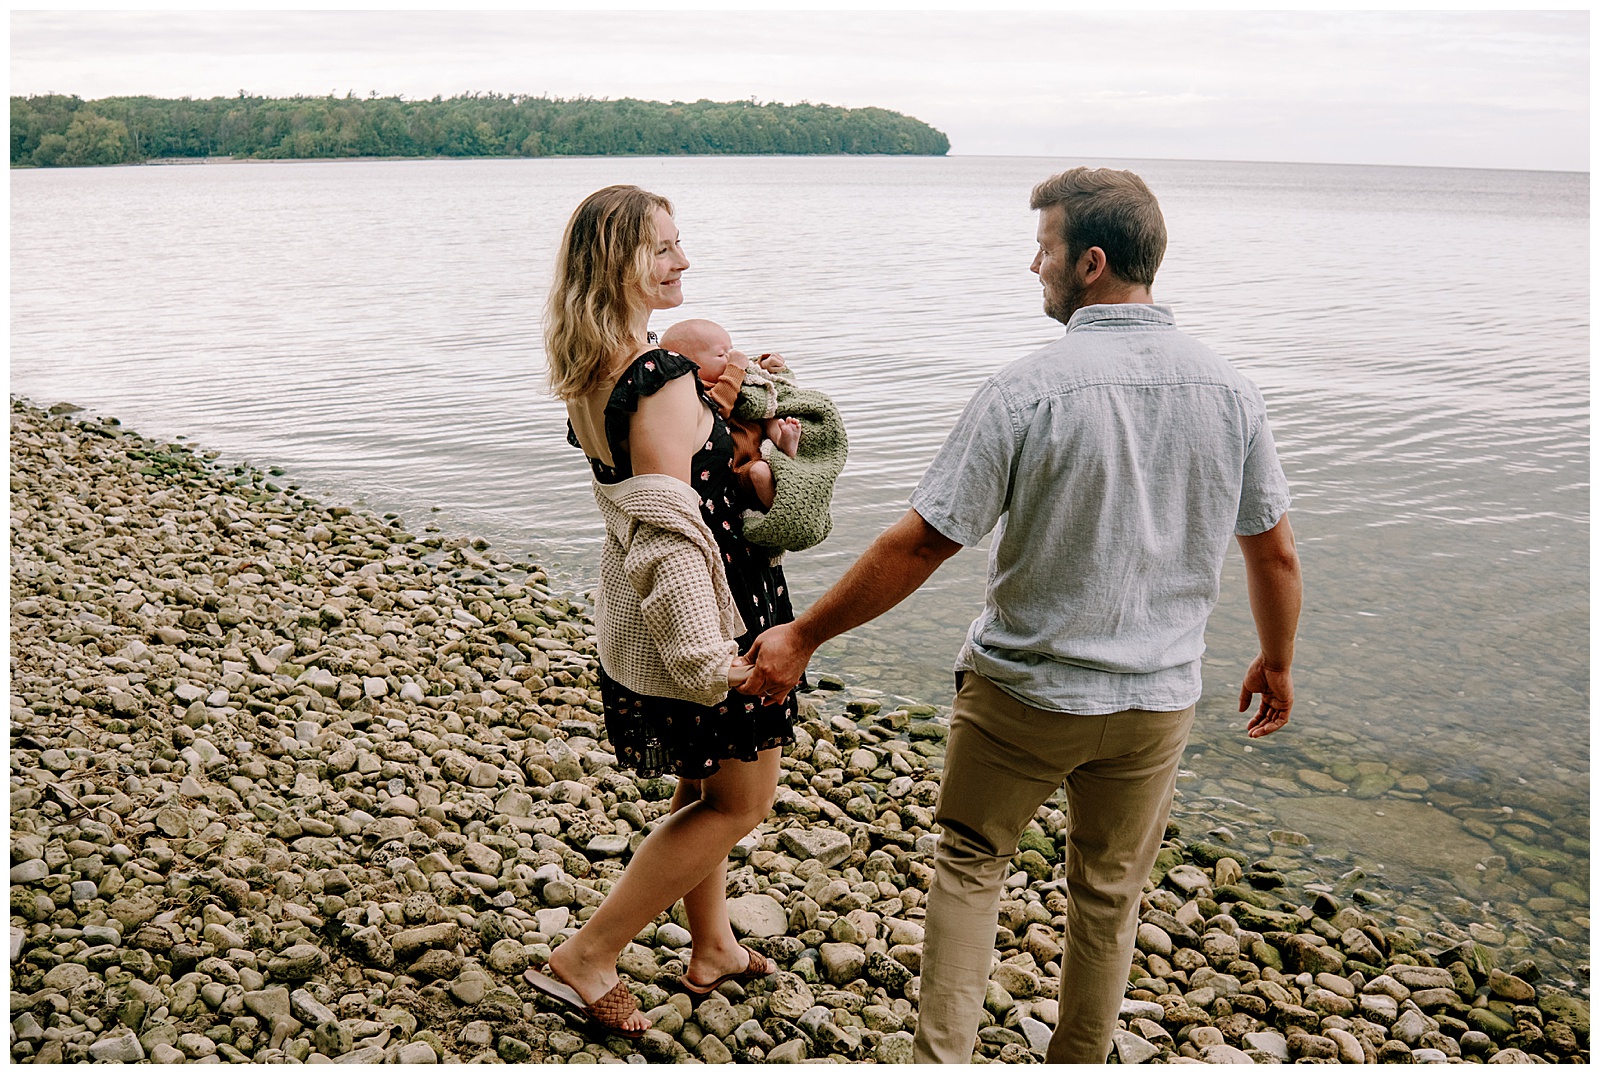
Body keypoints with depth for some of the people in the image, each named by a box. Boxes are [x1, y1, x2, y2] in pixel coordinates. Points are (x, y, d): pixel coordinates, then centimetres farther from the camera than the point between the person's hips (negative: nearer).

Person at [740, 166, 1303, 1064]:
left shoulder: (1027, 391, -19)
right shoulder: (1228, 391, -6)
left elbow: (919, 546, -18)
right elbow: (1275, 554, 2)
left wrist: (804, 636, -8)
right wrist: (1277, 663, 19)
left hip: (1025, 689, -3)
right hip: (1157, 696, 4)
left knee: (971, 861, 18)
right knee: (1109, 891, 20)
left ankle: (943, 1057, 17)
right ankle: (1078, 1061, 36)